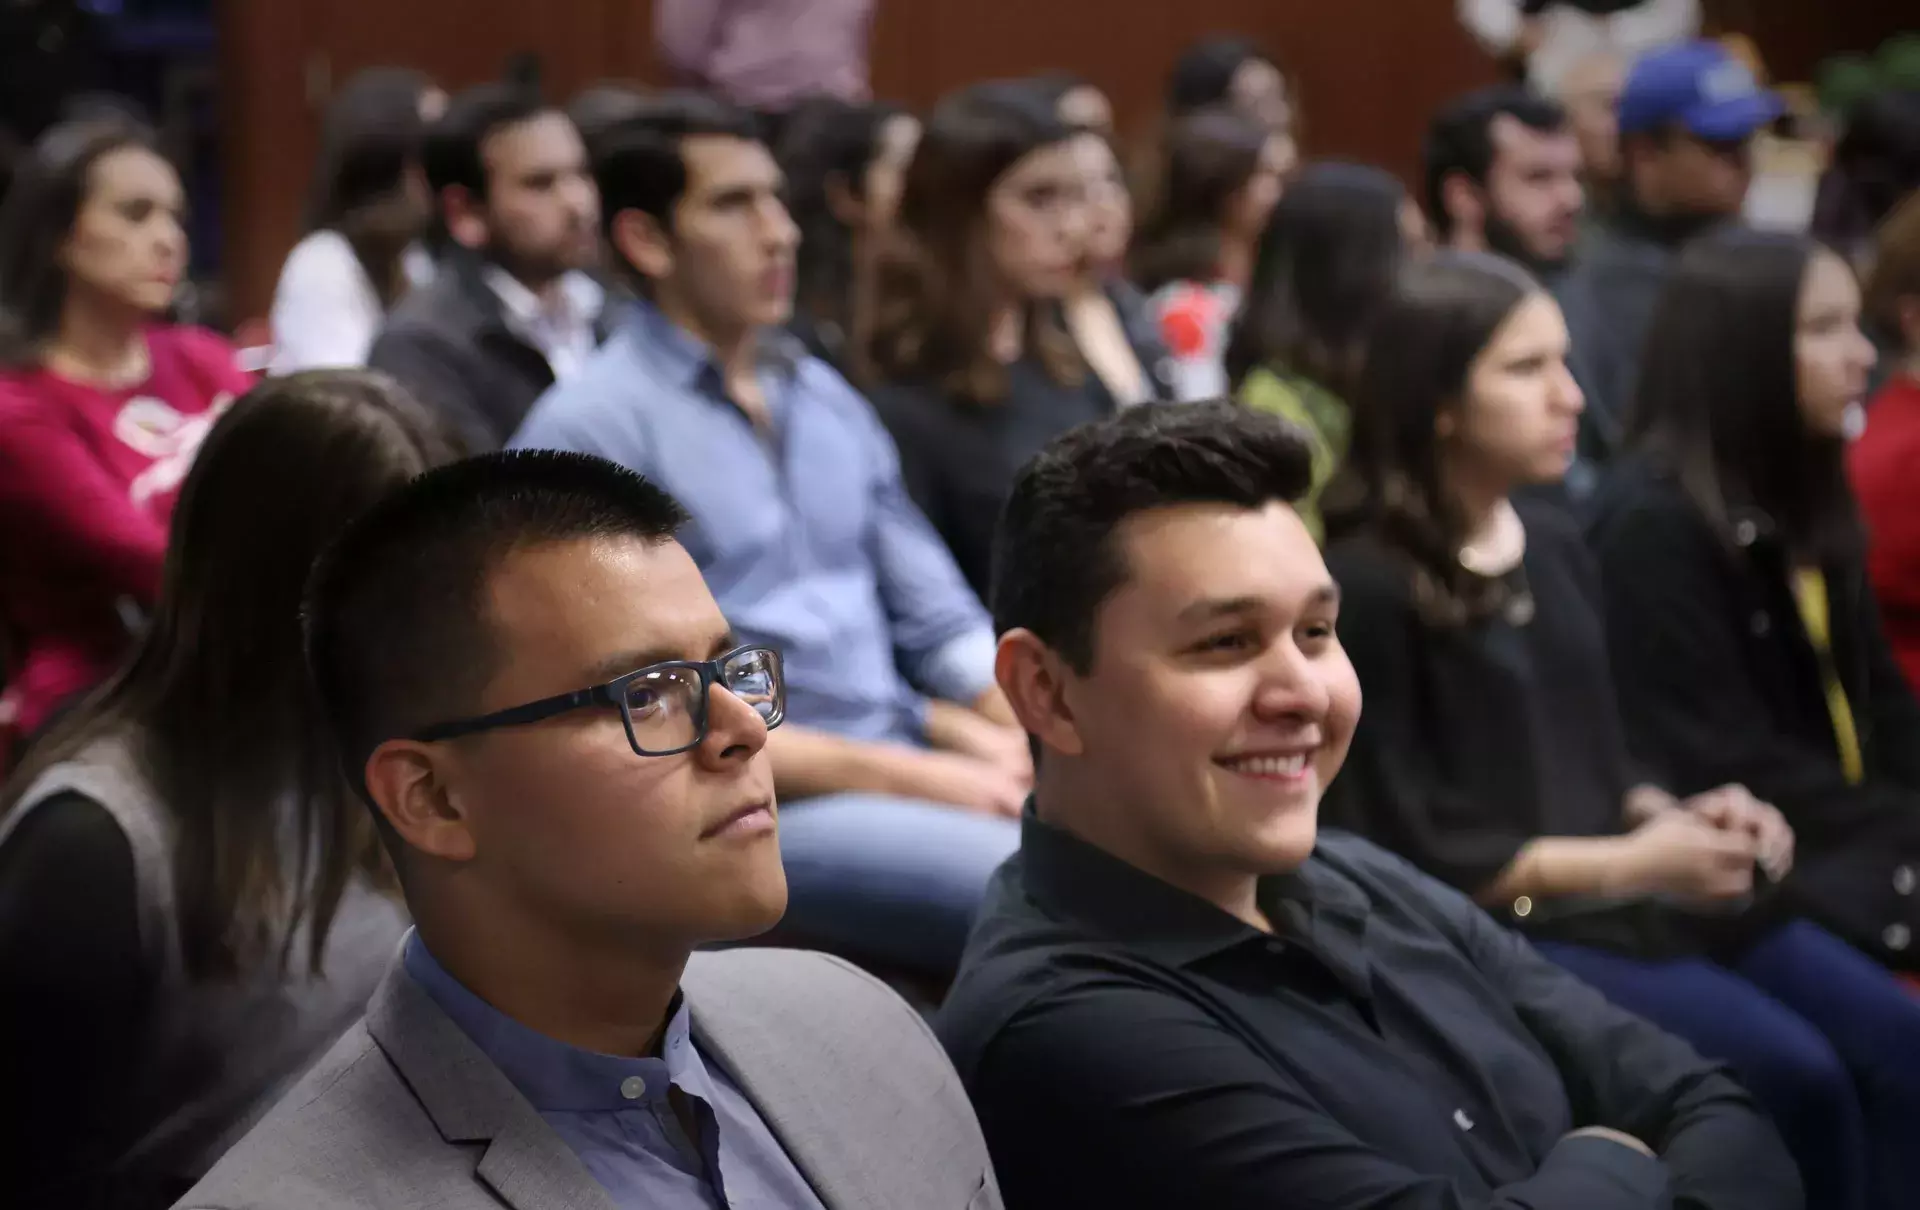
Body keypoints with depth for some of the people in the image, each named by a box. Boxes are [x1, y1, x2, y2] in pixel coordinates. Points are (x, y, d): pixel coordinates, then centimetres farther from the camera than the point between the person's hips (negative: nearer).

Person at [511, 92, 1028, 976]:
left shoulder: (828, 401, 19)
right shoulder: (589, 430, -4)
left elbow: (939, 624, 21)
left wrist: (1029, 735, -1)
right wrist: (904, 776, -15)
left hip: (910, 768, 7)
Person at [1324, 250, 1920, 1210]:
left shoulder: (1555, 544, 13)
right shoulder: (1366, 587, -12)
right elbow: (1403, 853, -13)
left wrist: (1680, 820, -3)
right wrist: (1630, 864, -14)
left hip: (1631, 890, 8)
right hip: (1499, 927, -8)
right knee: (1793, 1077, -23)